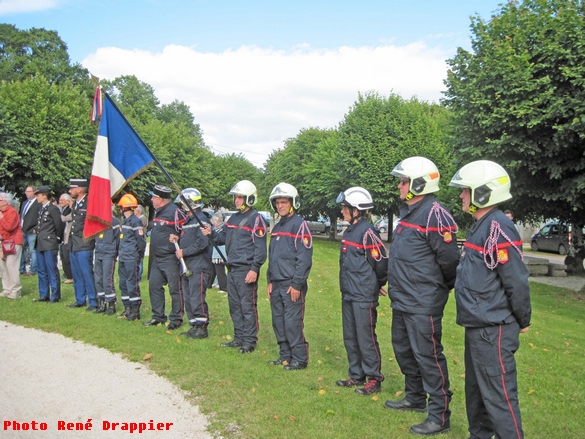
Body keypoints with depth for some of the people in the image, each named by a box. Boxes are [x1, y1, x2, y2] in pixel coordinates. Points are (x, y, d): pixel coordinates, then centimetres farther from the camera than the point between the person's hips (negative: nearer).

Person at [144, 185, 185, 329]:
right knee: (154, 286, 13)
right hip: (157, 258, 10)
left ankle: (176, 319, 8)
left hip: (170, 258, -10)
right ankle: (158, 317, 24)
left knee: (175, 289, -1)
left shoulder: (175, 212, -16)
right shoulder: (157, 212, 14)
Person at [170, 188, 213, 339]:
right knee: (188, 299, 13)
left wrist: (184, 251, -17)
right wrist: (177, 239, 3)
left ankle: (202, 328, 1)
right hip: (187, 267, 10)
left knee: (197, 299, -8)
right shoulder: (187, 220, 18)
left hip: (199, 267, -10)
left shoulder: (201, 219, -12)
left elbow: (202, 242, -23)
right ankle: (194, 326, 22)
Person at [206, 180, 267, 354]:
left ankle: (249, 341, 6)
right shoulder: (234, 218, 16)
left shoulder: (256, 219, -10)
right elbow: (224, 238, 20)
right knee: (235, 306, 14)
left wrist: (254, 269, -20)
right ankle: (239, 338, 25)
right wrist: (212, 233, 1)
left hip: (246, 270, -9)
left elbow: (260, 247, -15)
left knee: (248, 306, -2)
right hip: (232, 269, 9)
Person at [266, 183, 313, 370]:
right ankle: (285, 355, 23)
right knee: (278, 322, 12)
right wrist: (270, 281, 15)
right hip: (276, 284, 8)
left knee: (293, 323, -6)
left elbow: (304, 258, -15)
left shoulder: (299, 225, -9)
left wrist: (296, 284, -17)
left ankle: (299, 359, 5)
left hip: (292, 285, -8)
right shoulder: (277, 227, 18)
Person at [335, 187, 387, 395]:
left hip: (364, 297, -9)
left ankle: (374, 379, 10)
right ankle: (357, 375, 28)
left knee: (366, 339, -1)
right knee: (350, 338, 16)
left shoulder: (367, 232, -16)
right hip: (348, 294, 9)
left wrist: (377, 285, 1)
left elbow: (381, 262, -14)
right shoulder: (349, 231, 11)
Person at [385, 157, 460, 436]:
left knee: (428, 356, -2)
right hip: (401, 301, 10)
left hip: (423, 305, -10)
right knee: (404, 350, 21)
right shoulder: (409, 213, 12)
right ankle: (415, 398, 39)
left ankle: (439, 416, 10)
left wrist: (443, 288, -4)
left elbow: (449, 259, -19)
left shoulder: (435, 215, -19)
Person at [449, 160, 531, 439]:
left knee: (498, 396, -4)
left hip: (493, 331, -10)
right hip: (476, 326, 10)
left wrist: (522, 321, -10)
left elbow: (517, 282, -20)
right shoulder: (480, 225, 12)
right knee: (475, 391, 22)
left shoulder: (498, 229, -20)